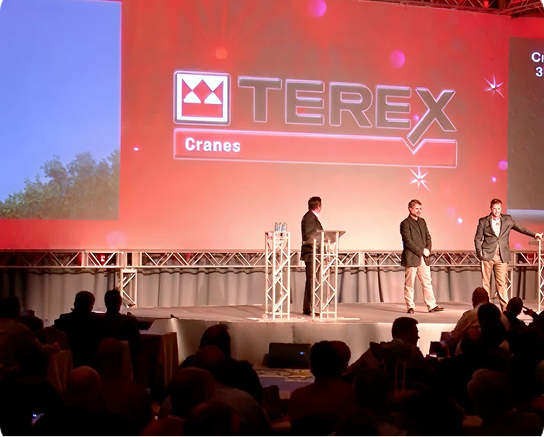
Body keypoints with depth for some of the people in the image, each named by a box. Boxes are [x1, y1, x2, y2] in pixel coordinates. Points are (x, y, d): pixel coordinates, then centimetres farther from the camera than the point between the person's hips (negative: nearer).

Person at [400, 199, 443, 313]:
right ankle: (410, 307, 6)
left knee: (427, 282, 6)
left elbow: (428, 237, 16)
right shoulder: (405, 223, -8)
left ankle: (432, 306, 8)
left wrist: (428, 249, -3)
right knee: (409, 284, 0)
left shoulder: (422, 221, 15)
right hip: (411, 258, -7)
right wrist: (422, 251, -15)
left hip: (423, 257, 7)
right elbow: (408, 241, -15)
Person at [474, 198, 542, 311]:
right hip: (487, 255, 0)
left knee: (501, 282, -3)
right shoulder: (483, 221, 6)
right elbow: (477, 238, 8)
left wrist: (534, 234, 2)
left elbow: (520, 229, 14)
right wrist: (479, 253, -2)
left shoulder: (507, 219, 11)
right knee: (485, 282, 2)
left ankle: (505, 307, -1)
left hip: (502, 256, 1)